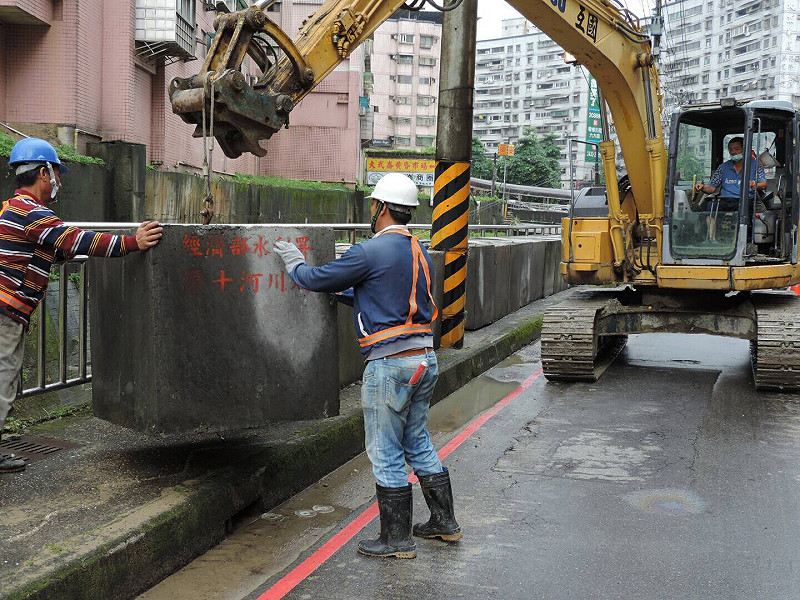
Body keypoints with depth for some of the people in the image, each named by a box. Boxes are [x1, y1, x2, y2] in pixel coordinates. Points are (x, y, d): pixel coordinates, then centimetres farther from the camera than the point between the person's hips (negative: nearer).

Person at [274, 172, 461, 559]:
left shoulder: (372, 251, -14)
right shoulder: (420, 252, 12)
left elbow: (317, 280, -5)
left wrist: (294, 263, 15)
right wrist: (343, 292, 28)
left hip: (390, 364, -8)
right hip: (424, 359, 9)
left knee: (385, 453, 2)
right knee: (418, 443, 20)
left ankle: (397, 539, 10)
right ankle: (443, 522, 27)